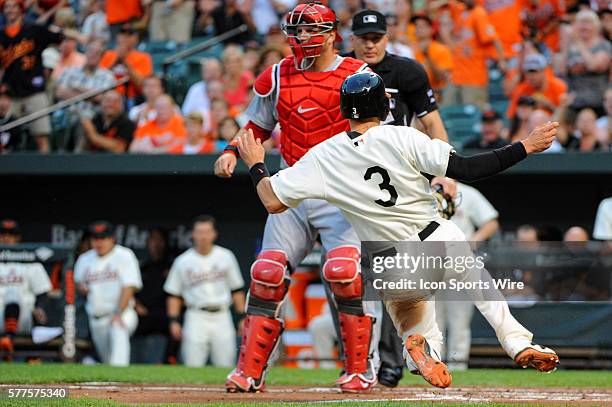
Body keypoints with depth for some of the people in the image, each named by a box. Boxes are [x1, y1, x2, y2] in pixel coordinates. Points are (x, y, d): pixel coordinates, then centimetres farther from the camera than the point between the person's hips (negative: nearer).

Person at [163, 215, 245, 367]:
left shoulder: (226, 256, 7)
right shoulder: (183, 261, 3)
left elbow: (236, 289, 11)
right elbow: (174, 294, 7)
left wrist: (242, 317, 5)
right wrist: (173, 320, -2)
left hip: (221, 316, 1)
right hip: (196, 318, -1)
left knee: (225, 365, -2)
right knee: (193, 365, -8)